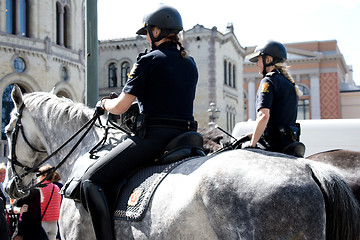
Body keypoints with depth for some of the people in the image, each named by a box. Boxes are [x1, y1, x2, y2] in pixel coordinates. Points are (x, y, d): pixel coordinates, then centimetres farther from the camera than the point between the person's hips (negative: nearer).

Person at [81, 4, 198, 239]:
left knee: (92, 180, -4)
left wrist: (104, 103, 15)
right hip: (185, 137, 8)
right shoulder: (190, 63, 15)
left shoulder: (149, 60, -6)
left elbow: (120, 107, -7)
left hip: (154, 136, -8)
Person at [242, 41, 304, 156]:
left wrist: (252, 144, -16)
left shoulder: (268, 81, -9)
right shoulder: (289, 83, 19)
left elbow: (263, 116, -23)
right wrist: (255, 134, 21)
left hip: (273, 146, -9)